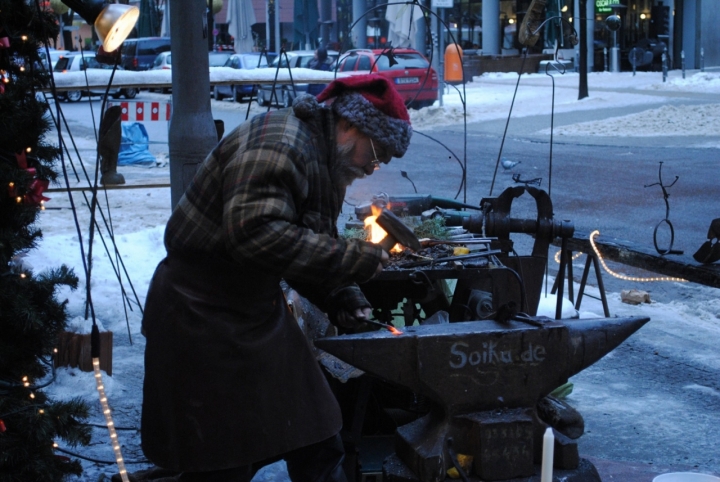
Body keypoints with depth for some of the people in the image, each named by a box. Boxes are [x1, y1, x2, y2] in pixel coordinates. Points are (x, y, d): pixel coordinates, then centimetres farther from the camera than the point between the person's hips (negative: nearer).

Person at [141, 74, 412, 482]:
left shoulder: (325, 161, 11)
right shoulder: (277, 143, -21)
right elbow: (255, 233, -34)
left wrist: (341, 298, 0)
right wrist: (355, 259, -28)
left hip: (258, 313, 10)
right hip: (204, 318, -10)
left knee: (318, 449, 10)